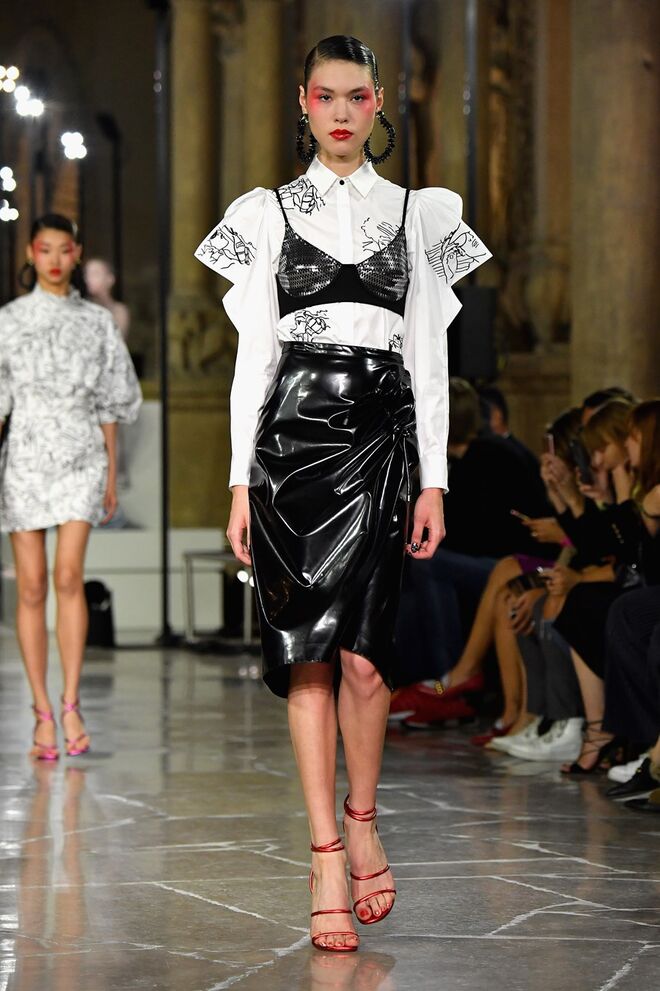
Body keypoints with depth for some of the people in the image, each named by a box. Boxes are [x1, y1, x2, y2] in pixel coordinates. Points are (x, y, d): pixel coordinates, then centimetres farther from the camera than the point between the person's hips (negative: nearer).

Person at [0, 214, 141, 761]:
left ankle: (71, 704, -13)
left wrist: (111, 471, 9)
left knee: (69, 576, -16)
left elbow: (109, 402, 11)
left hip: (80, 455, 0)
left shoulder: (97, 322, 8)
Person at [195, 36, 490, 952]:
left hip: (381, 439, 0)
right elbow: (252, 353, 8)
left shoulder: (419, 214, 12)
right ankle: (329, 853, -1)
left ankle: (361, 818, 13)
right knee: (307, 654, -4)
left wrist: (435, 481, 4)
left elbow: (430, 358, 10)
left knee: (362, 652, -9)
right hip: (292, 435, 0)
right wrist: (241, 481, 2)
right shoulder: (268, 214, 10)